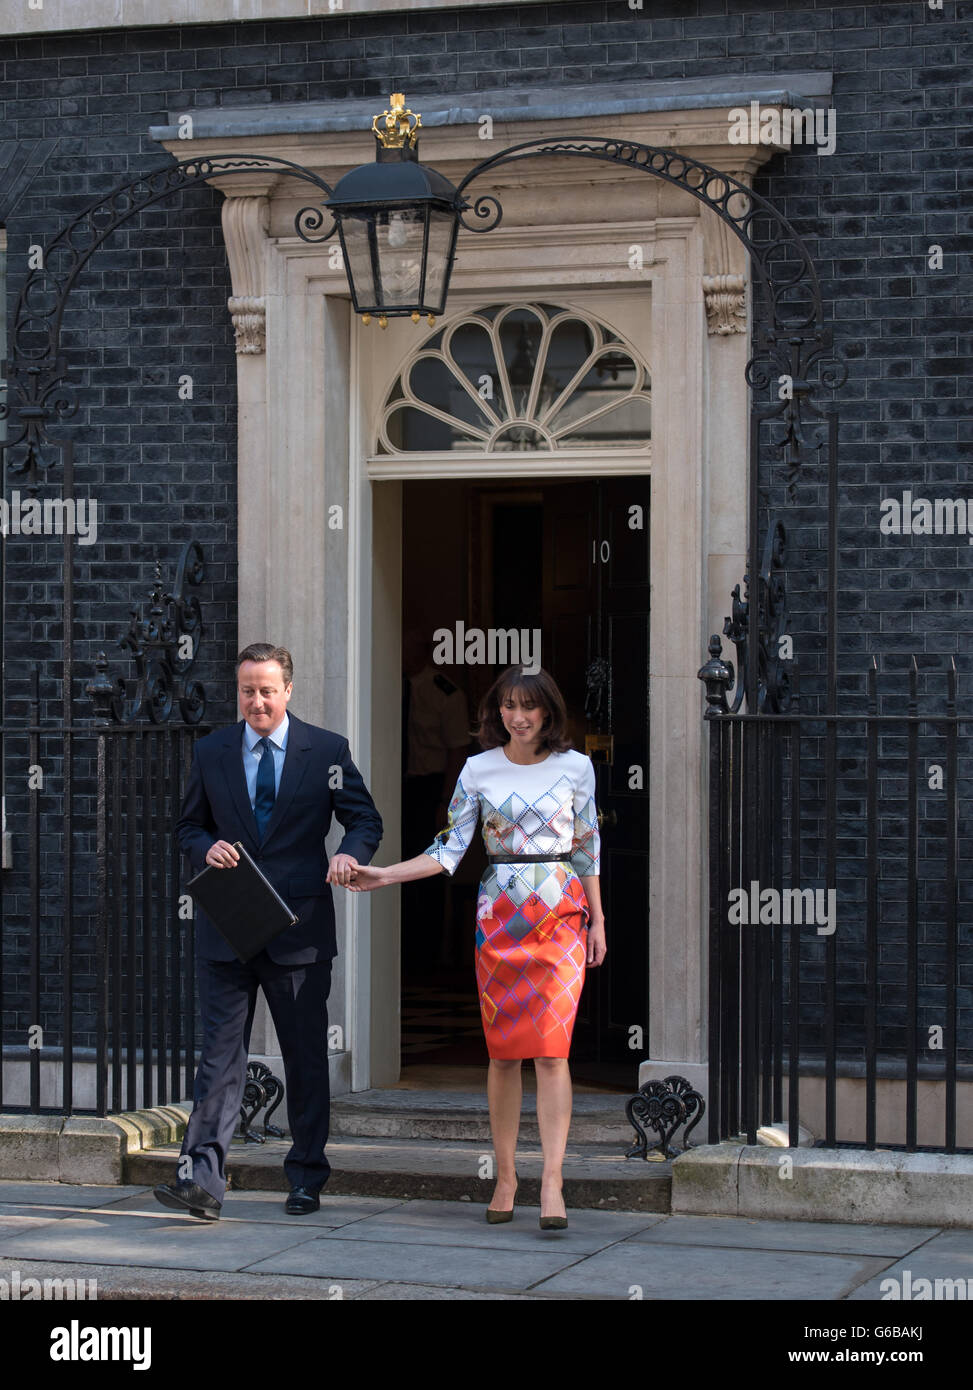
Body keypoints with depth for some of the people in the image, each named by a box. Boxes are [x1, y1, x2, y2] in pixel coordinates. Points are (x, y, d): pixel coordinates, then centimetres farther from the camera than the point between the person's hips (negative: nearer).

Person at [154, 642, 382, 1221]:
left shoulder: (327, 750, 2)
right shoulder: (211, 752, 8)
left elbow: (366, 819, 5)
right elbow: (189, 825, 15)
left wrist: (352, 852, -17)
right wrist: (206, 848, -8)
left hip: (300, 928, -1)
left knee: (307, 1057, 7)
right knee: (220, 1052, -5)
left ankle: (307, 1179, 17)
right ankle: (202, 1180, -10)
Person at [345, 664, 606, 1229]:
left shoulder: (575, 767, 3)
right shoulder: (479, 769, 4)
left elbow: (589, 847, 9)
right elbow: (451, 849, 4)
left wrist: (597, 919, 7)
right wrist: (383, 876, -5)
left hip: (561, 914, -1)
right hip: (499, 916, 2)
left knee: (551, 1049, -10)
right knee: (503, 1049, 3)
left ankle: (552, 1184, -14)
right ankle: (506, 1176, 12)